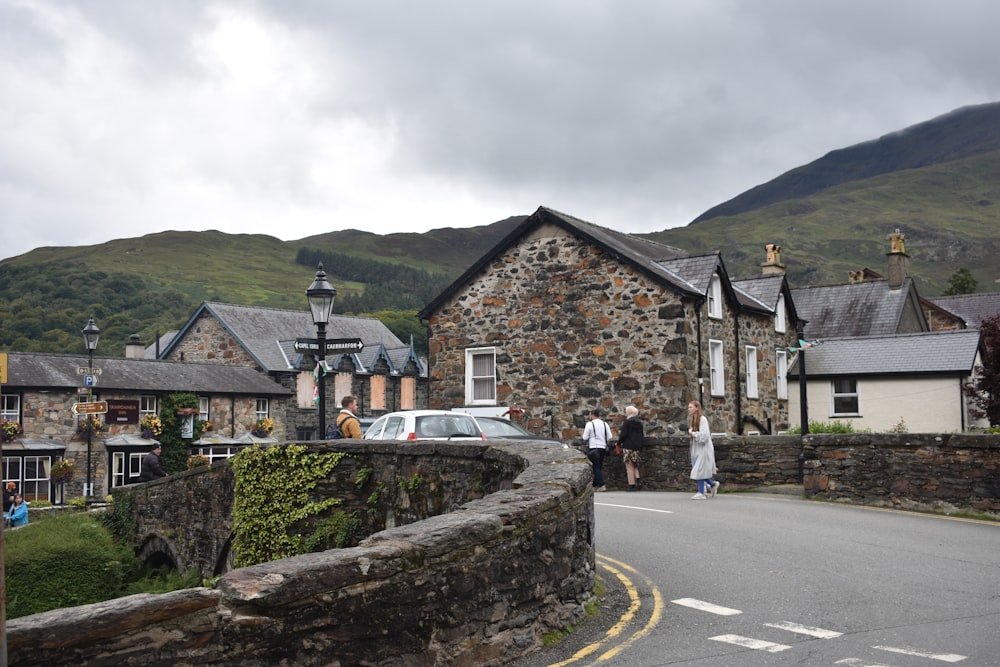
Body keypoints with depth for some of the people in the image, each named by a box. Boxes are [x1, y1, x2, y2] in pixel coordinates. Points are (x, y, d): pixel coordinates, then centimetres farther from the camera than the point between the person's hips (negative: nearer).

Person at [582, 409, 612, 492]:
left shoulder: (590, 424, -8)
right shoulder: (604, 423, 7)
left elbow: (585, 437, -8)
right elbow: (609, 437, 4)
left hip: (593, 448, -5)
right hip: (602, 448, 5)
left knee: (596, 467, -5)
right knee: (599, 467, 14)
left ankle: (602, 485, -16)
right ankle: (595, 485, 18)